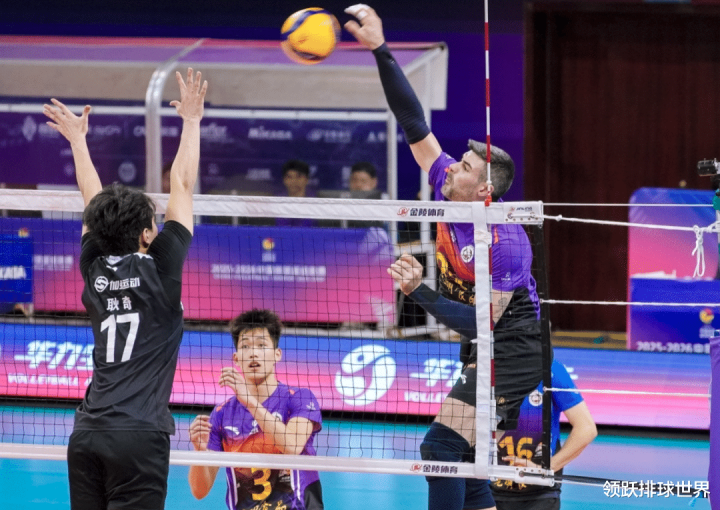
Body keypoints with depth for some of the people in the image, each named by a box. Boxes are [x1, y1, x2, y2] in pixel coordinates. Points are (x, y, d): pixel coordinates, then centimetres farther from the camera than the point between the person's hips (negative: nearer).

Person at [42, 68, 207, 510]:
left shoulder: (95, 270, 8)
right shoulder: (159, 270, -3)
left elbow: (95, 203, 24)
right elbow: (183, 186, 3)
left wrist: (77, 139, 36)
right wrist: (192, 120, 11)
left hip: (86, 435, 6)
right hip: (139, 435, -6)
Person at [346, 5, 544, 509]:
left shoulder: (505, 244, -23)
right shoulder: (446, 190, -3)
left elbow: (482, 321, -20)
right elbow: (414, 124, -2)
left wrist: (420, 291, -25)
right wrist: (381, 51, -8)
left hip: (511, 352, -9)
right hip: (483, 353, 9)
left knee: (442, 446, -17)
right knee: (465, 462, 10)